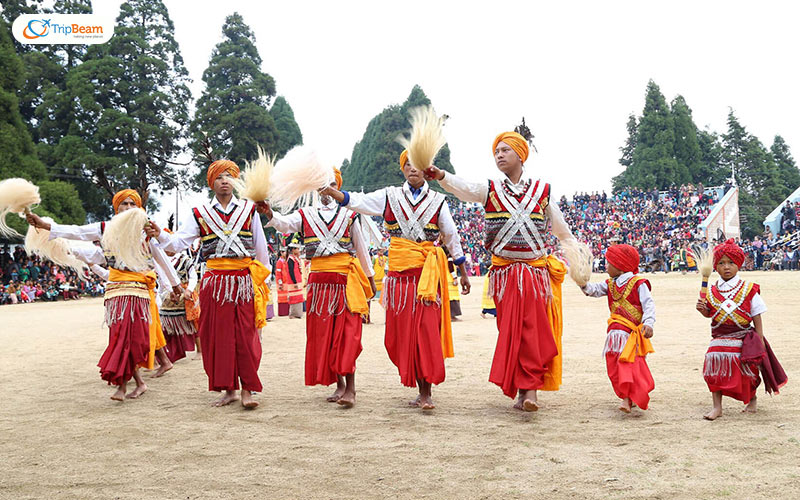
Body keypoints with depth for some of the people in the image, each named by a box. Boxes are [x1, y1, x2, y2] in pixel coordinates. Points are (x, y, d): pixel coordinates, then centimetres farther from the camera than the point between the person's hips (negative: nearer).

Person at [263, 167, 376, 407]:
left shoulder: (348, 215, 11)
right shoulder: (305, 215, 10)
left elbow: (361, 248, 18)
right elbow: (284, 223, -10)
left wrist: (370, 278, 21)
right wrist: (269, 213, -32)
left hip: (346, 279, -2)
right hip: (319, 279, 2)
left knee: (347, 333, -9)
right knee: (324, 333, 3)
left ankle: (350, 388, -11)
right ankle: (339, 385, 13)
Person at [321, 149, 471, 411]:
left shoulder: (437, 200, 9)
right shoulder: (390, 196, 11)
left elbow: (451, 236, 13)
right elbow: (357, 201, 1)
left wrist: (463, 272, 14)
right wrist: (329, 190, -16)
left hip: (427, 273, -2)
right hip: (399, 271, 2)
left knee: (426, 329, -10)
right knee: (404, 332, 1)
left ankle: (426, 393, -8)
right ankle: (422, 391, 12)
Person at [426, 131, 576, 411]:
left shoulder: (542, 191, 8)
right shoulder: (490, 190, 6)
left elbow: (562, 231, 16)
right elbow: (463, 188, -16)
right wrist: (441, 176, -36)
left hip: (536, 271, 0)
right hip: (503, 271, 1)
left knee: (534, 330, -8)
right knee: (510, 331, 1)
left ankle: (530, 389, -8)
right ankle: (521, 390, 10)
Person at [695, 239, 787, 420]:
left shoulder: (749, 290, -4)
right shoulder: (712, 291, 4)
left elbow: (757, 318, -2)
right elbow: (710, 314, 14)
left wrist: (760, 344, -4)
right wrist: (702, 309, -9)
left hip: (744, 339, -2)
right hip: (720, 339, 2)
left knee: (747, 373, 6)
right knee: (715, 368, -8)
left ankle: (752, 399, 35)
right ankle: (717, 407, 2)